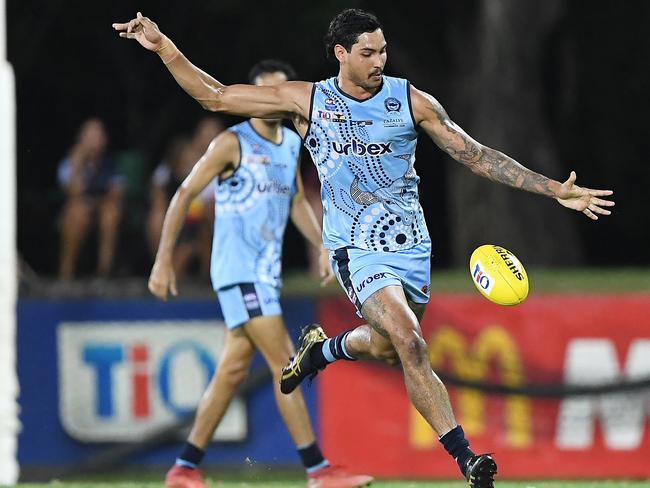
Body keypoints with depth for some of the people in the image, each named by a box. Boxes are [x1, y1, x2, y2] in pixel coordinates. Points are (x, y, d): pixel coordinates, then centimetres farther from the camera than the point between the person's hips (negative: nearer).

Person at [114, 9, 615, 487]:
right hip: (357, 248, -3)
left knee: (385, 346, 14)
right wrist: (163, 46, -7)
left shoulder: (410, 100, -2)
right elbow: (215, 96, 2)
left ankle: (321, 347, 48)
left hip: (411, 245, 3)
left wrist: (555, 190, -7)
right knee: (409, 342, -22)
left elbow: (476, 155, 0)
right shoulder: (306, 100, -3)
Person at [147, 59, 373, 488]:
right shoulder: (233, 143, -10)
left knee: (233, 370, 9)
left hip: (267, 271, 8)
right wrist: (164, 260, -12)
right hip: (239, 271, -8)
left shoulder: (292, 143, 11)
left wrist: (323, 246, 13)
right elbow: (184, 195, -8)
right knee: (286, 364, -13)